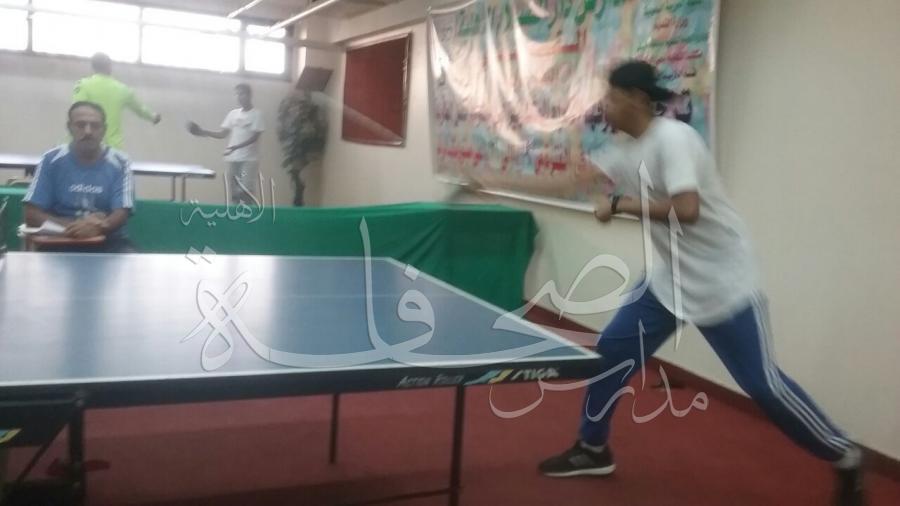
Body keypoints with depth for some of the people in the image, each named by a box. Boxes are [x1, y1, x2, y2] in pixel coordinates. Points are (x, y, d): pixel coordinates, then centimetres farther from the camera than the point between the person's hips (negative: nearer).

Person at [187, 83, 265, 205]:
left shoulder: (256, 114, -2)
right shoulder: (233, 113, 14)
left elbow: (254, 137, -11)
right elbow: (223, 134, 13)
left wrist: (236, 147, -22)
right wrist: (203, 132, -1)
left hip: (249, 159, -5)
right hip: (233, 159, 6)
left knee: (245, 192, -15)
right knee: (233, 193, 5)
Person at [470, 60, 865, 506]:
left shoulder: (672, 138, -20)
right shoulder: (630, 151, 6)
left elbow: (686, 210, -31)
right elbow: (575, 181, 11)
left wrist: (620, 204, -20)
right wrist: (501, 183, 10)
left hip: (722, 281, -8)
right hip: (670, 278, 8)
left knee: (763, 385, -4)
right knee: (611, 350, 7)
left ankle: (846, 460, 18)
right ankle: (592, 449, 24)